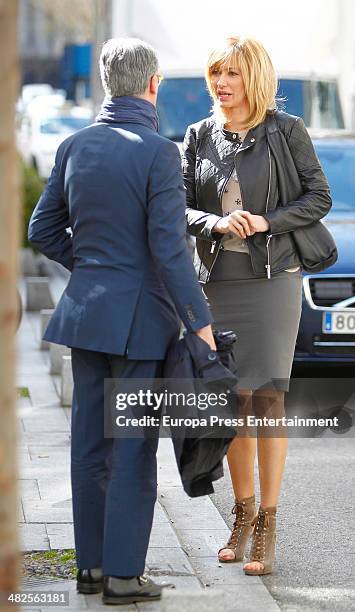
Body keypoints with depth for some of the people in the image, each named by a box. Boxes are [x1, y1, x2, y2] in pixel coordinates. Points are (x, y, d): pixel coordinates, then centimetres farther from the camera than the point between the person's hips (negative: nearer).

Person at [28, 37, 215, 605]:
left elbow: (44, 230, 9)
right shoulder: (160, 153, -14)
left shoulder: (75, 147, 4)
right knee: (133, 449, 0)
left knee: (91, 442, 12)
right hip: (141, 316, -6)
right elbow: (169, 249, -18)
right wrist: (200, 321, -12)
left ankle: (91, 563, 19)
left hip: (86, 311, 6)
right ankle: (123, 573, 3)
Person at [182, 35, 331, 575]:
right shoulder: (200, 136, 7)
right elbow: (180, 207, 4)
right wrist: (216, 224, -16)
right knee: (233, 402, 7)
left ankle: (266, 529, -2)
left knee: (268, 398, -7)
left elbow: (319, 197, -1)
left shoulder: (285, 130, -2)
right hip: (217, 281, 3)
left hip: (271, 278, -3)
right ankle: (243, 514, 23)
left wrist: (267, 221, -15)